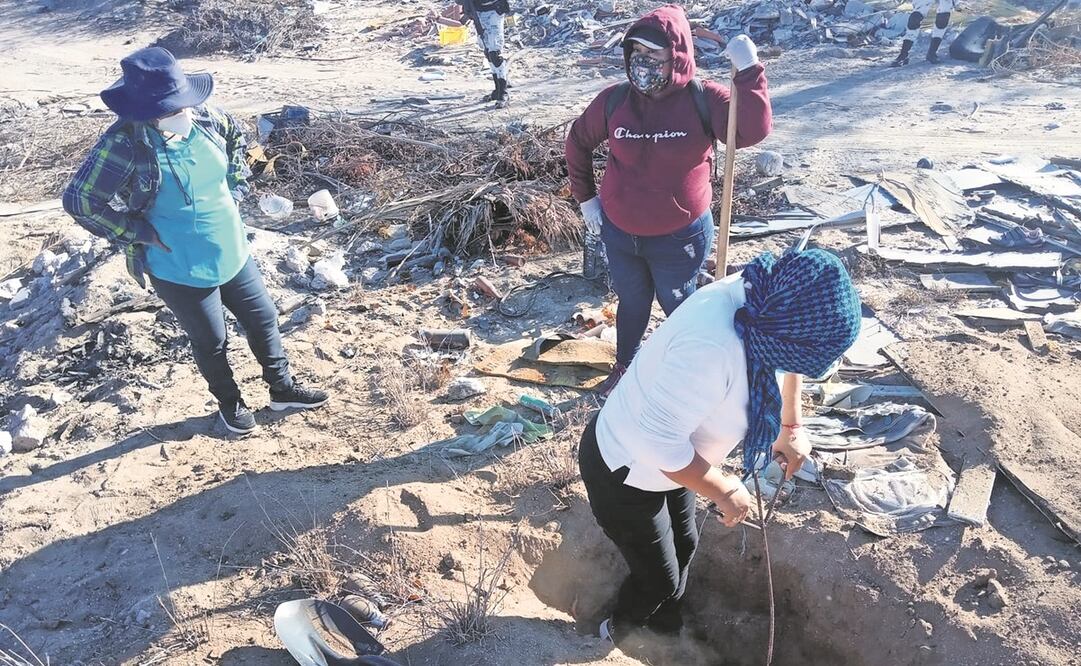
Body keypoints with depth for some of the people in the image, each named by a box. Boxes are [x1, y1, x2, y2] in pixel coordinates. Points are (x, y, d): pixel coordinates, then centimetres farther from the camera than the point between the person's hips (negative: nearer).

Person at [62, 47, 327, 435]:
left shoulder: (202, 117, -10)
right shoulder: (125, 145, -25)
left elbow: (236, 135, 13)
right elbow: (78, 200, -20)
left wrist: (235, 187, 5)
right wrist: (140, 234, -17)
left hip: (232, 253, 6)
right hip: (180, 270, -5)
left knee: (263, 319, 19)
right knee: (211, 342, 15)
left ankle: (282, 387, 41)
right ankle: (229, 403, 42)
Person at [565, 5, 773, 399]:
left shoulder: (703, 100, -16)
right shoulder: (614, 100, -9)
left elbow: (753, 131, -30)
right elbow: (577, 143, 6)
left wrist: (749, 71, -34)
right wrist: (586, 198, 6)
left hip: (680, 237, -3)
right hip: (618, 233, 3)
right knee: (631, 304, 24)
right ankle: (624, 369, 47)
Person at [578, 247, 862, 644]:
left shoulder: (758, 300, -16)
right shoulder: (712, 348, -43)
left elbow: (793, 355, 8)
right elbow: (657, 439, -39)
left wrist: (791, 426, 10)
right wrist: (725, 491, -25)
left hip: (667, 458, 8)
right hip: (624, 473, -8)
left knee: (684, 544, 27)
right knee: (659, 579, 14)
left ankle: (664, 617, 58)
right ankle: (619, 631, 47)